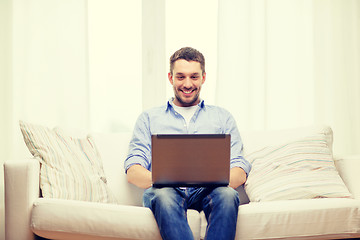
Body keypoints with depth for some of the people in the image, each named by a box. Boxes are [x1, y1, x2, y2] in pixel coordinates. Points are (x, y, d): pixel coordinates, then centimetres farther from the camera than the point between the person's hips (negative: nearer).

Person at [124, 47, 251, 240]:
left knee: (228, 195, -35)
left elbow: (240, 173, 12)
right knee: (163, 196, -37)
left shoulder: (222, 117, 24)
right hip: (167, 190, 0)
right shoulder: (149, 118, 22)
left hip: (207, 191, 1)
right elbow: (133, 172, 9)